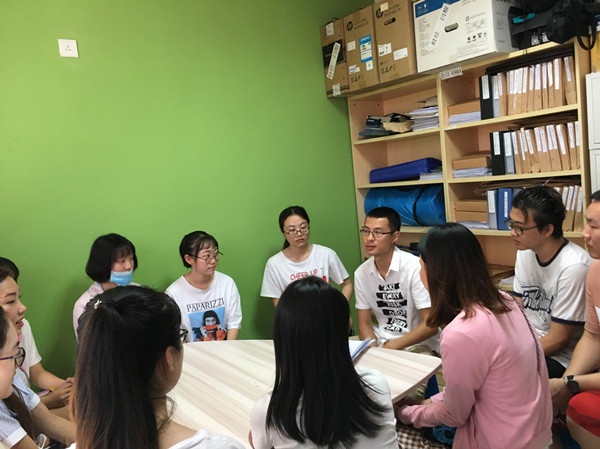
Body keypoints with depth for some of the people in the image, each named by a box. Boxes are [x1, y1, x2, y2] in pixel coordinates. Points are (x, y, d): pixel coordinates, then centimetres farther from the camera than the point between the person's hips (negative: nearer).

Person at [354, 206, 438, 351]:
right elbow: (364, 323, 6)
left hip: (418, 346, -4)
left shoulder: (415, 267, -15)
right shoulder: (360, 273, 0)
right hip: (380, 343, 4)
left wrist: (391, 347, -17)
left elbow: (431, 325, -14)